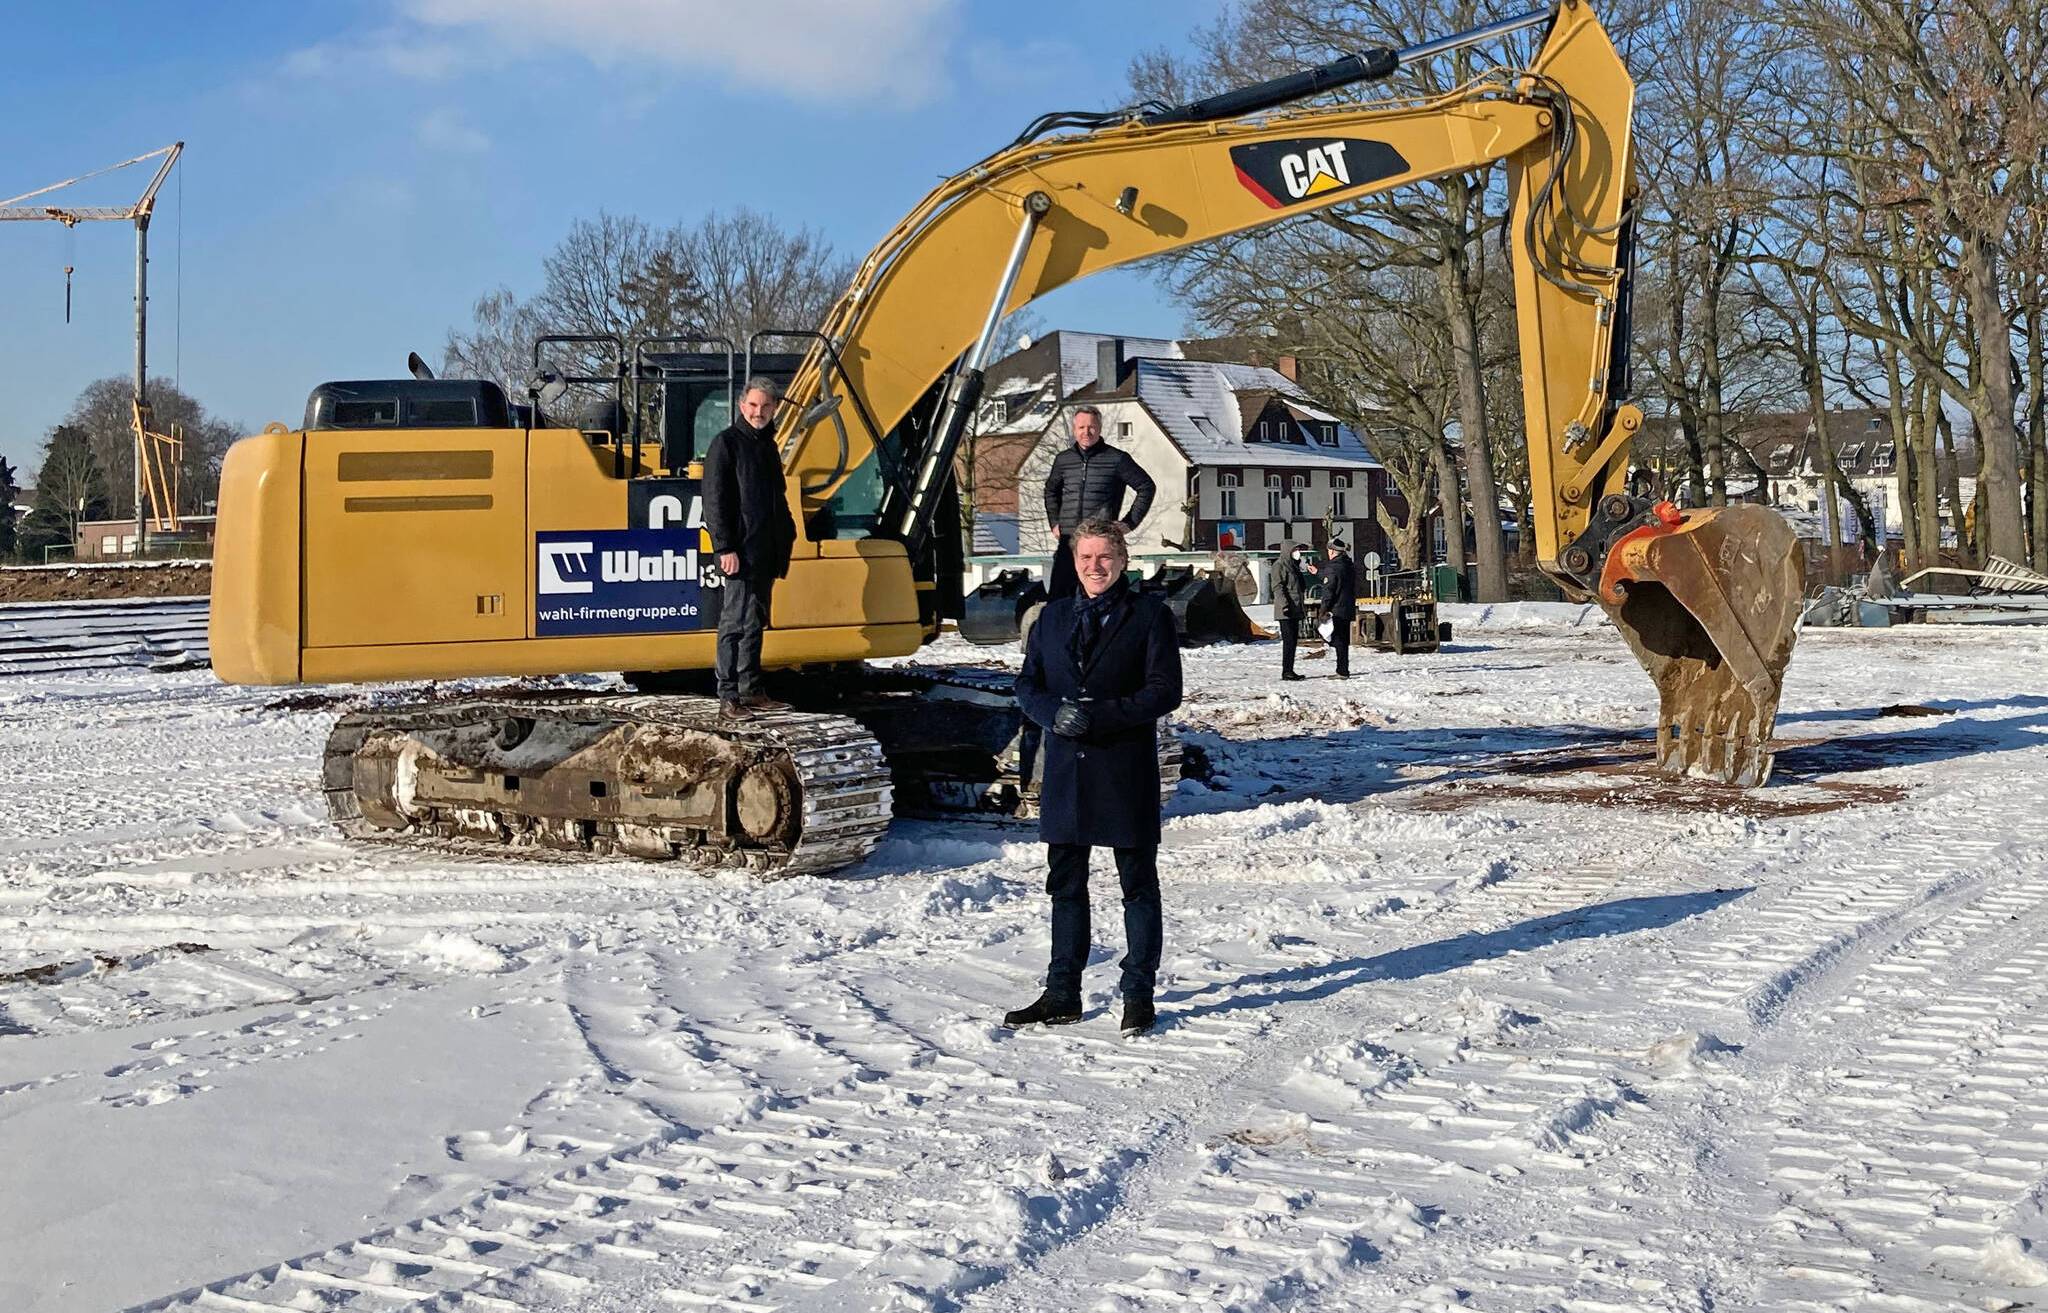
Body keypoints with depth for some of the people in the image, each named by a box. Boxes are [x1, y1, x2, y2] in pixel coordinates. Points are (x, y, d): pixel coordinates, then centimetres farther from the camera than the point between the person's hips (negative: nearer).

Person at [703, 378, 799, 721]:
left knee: (755, 623, 13)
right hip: (741, 553, -9)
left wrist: (786, 536, 18)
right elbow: (714, 500, -14)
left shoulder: (767, 445, 18)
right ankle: (728, 698, -7)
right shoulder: (727, 443, -8)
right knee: (737, 622, -8)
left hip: (766, 554, 9)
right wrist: (725, 548, -19)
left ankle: (752, 691, 21)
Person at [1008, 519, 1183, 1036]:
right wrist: (1054, 713, -11)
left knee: (1138, 885, 4)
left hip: (1126, 771, -4)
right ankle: (1062, 994, 19)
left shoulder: (1150, 615, -2)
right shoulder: (1053, 617, 13)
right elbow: (1027, 684, 12)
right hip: (1065, 770, 5)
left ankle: (1138, 993, 12)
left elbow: (1165, 691, -9)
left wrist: (1097, 716, -18)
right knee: (1066, 883, 10)